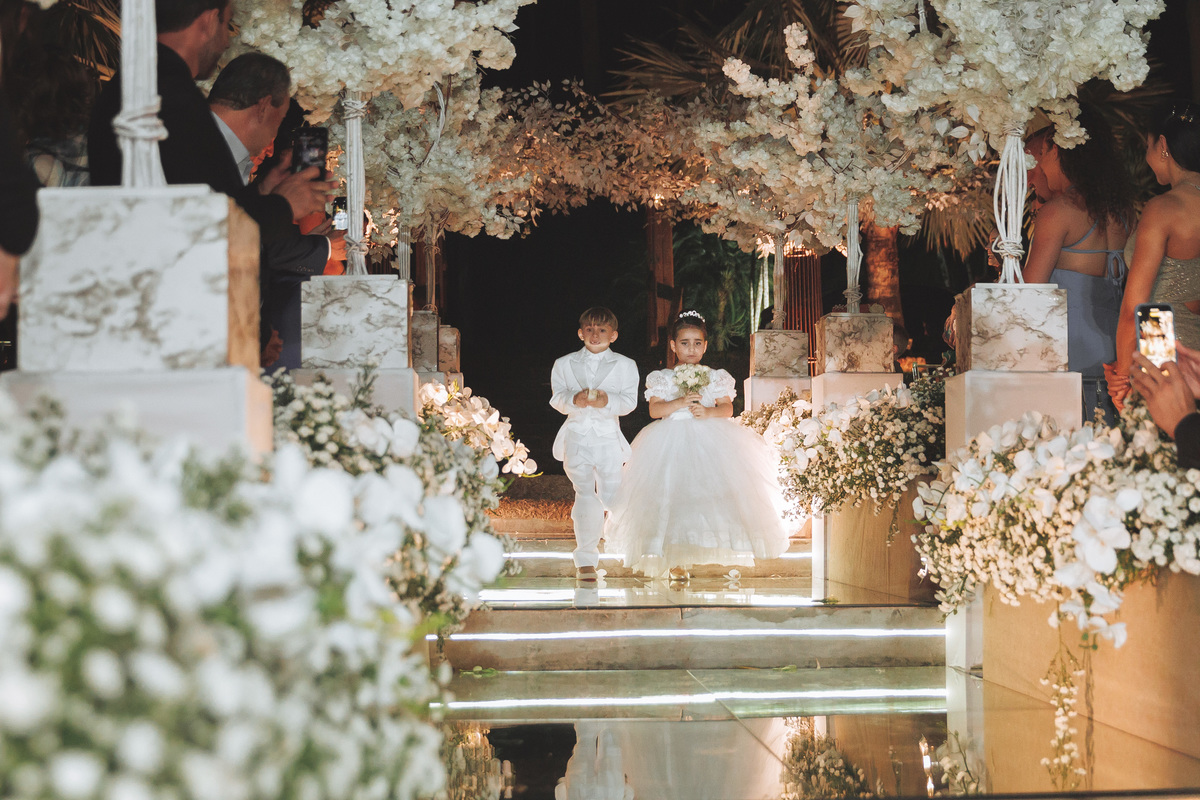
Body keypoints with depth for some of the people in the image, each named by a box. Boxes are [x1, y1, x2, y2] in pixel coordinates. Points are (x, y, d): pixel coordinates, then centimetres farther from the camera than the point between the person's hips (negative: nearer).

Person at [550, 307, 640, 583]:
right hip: (577, 435, -1)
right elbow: (557, 398, 0)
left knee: (612, 495, -1)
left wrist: (607, 401, -23)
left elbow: (630, 400, -3)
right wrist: (575, 400, -22)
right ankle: (586, 561, -7)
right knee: (585, 495, -10)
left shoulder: (625, 365, 10)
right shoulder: (564, 364, 12)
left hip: (608, 437, 1)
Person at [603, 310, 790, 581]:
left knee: (711, 493, -10)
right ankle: (676, 560, -7)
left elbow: (727, 409, 1)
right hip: (672, 443, -1)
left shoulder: (716, 378, 11)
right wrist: (680, 403, -17)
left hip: (710, 442, 1)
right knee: (672, 496, -11)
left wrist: (708, 412, -18)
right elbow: (654, 409, -4)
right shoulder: (662, 379, 8)